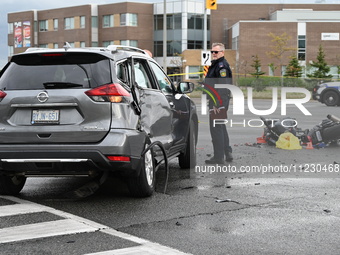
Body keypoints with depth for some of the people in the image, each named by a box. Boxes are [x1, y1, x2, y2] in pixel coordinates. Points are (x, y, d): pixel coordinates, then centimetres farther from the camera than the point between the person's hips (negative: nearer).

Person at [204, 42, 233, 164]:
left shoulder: (222, 65, -15)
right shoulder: (215, 65, 19)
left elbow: (223, 86, -23)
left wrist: (217, 103, -26)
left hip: (219, 103, -11)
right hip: (215, 102, 11)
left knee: (216, 128, -8)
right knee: (221, 128, 16)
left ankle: (218, 157, -4)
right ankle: (227, 153, 24)